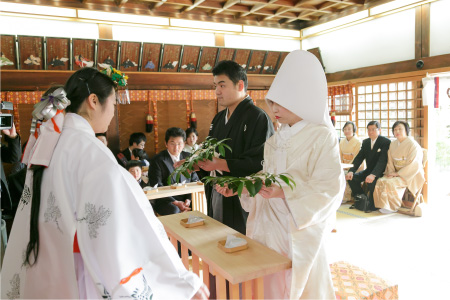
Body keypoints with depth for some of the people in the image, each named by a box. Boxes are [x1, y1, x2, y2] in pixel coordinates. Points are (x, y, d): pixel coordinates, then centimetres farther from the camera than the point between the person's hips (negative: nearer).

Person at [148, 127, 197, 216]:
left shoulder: (188, 157, 11)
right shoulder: (157, 160, -3)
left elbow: (194, 180, 10)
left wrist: (188, 199, -7)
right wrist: (176, 202, -18)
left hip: (186, 199, 4)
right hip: (166, 201, -4)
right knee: (174, 210, -35)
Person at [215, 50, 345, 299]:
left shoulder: (321, 137, -11)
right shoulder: (275, 140, 9)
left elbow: (330, 186, -18)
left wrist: (285, 193, -28)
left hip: (299, 229, -6)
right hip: (270, 223, 6)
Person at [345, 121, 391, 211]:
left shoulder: (386, 142, -14)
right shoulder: (365, 142, 7)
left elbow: (382, 161, -26)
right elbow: (359, 158, 0)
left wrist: (373, 175, -41)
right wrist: (351, 171, -17)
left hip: (380, 171, -7)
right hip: (369, 170, 7)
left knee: (372, 181, -35)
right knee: (352, 178, -13)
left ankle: (372, 205, -12)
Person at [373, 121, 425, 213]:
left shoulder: (413, 145, -11)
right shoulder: (393, 144, 9)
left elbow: (413, 165, -17)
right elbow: (390, 161, 11)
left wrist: (398, 173, -17)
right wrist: (391, 172, -7)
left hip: (410, 175, -6)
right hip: (396, 173, 6)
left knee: (390, 183, -28)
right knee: (380, 181, -20)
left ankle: (393, 206, -9)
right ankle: (384, 205, -9)